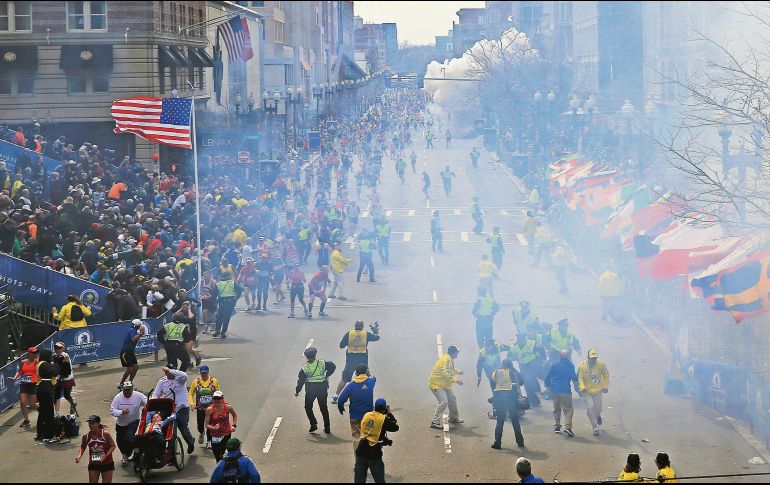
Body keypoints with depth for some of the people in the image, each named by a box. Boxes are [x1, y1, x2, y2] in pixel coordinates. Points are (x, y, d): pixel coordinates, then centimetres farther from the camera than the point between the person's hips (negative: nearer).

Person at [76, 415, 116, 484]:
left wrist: (106, 455, -24)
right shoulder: (86, 436, -6)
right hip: (93, 465, 3)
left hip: (106, 463, -3)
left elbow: (113, 446, -10)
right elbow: (82, 447, 11)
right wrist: (79, 456, -8)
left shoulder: (105, 434, -16)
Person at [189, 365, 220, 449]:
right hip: (200, 408, 1)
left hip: (211, 407, -1)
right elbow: (191, 394, 6)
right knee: (200, 425, 5)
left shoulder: (214, 381, 0)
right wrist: (192, 403, -8)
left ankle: (209, 441, 15)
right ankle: (201, 433, 40)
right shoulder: (196, 381, 0)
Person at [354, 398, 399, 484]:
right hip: (374, 453, -4)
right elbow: (395, 427, 7)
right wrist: (389, 413, 16)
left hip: (361, 451, 4)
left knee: (359, 479, 8)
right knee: (379, 480, 7)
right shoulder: (384, 419, -8)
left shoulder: (366, 415, 6)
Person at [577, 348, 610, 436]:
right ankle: (595, 427, 0)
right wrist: (582, 387, -30)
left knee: (598, 408, 9)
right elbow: (579, 378, -13)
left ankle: (598, 416, 48)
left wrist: (606, 386, 4)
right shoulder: (582, 366, -17)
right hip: (586, 391, -2)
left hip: (597, 390, 2)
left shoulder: (601, 365, -11)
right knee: (590, 407, -14)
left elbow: (606, 375, 6)